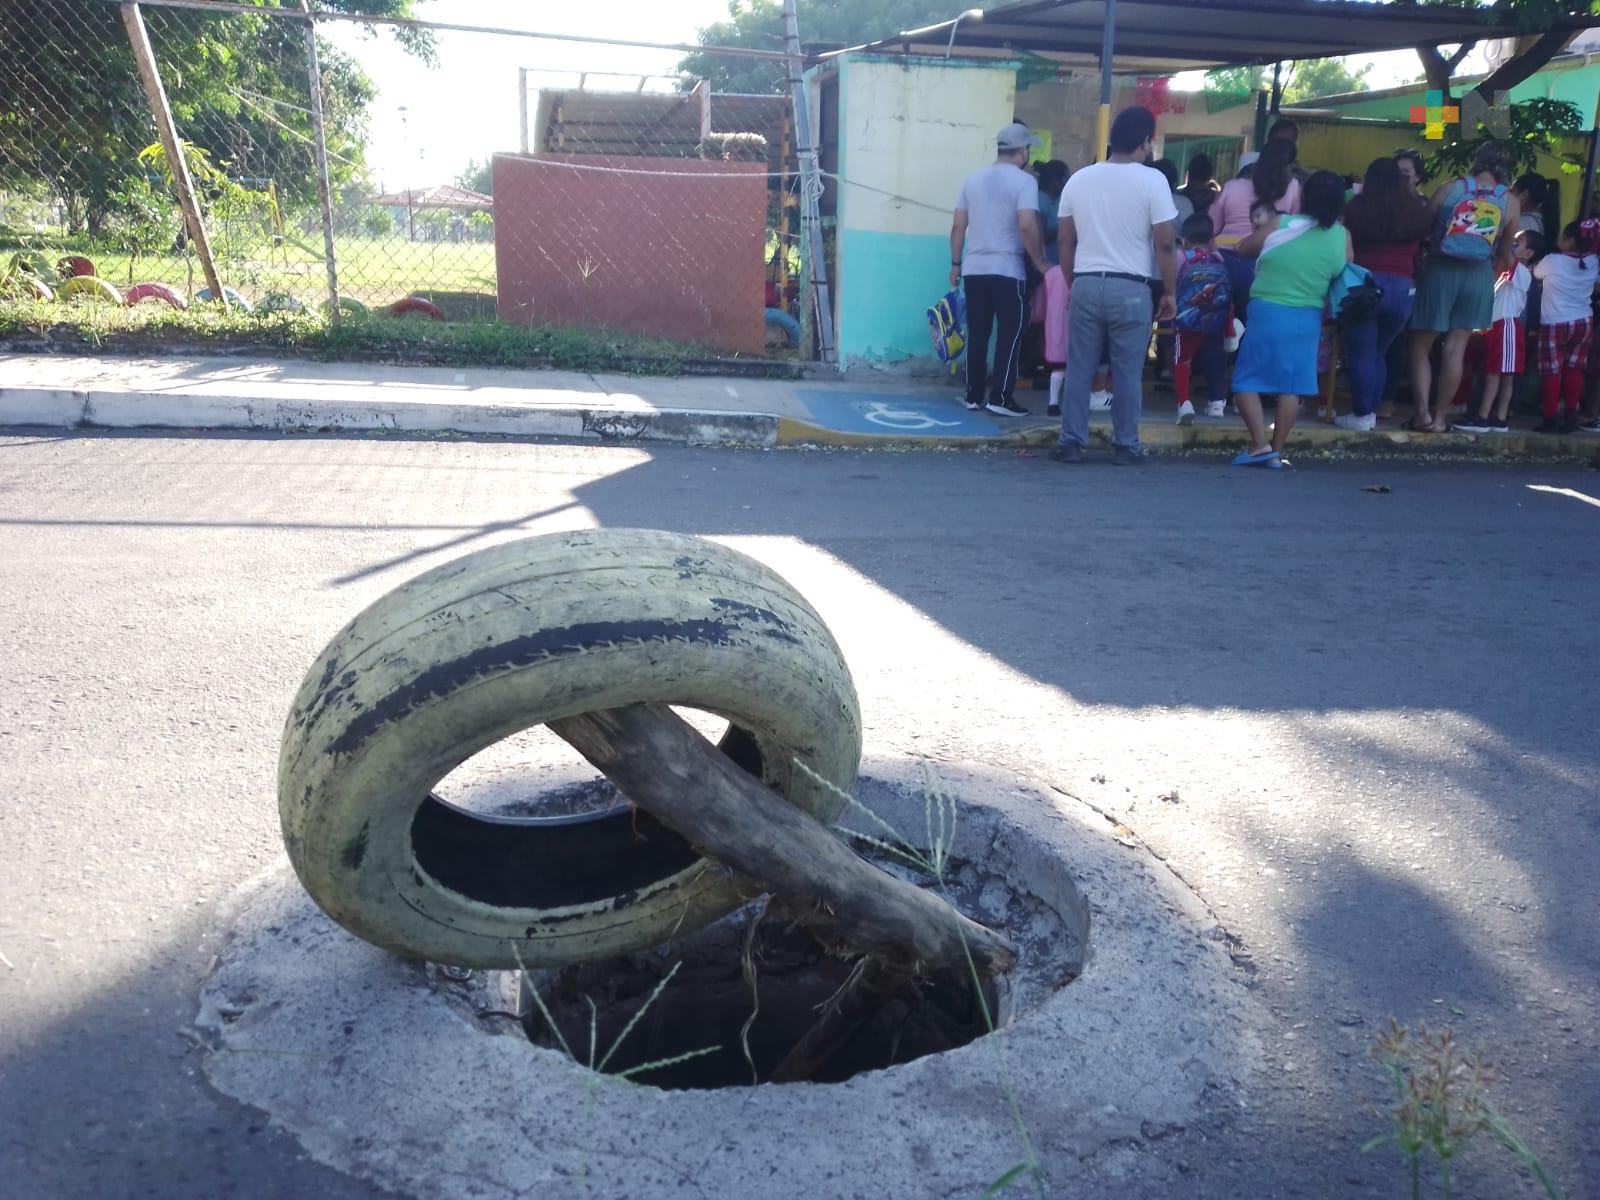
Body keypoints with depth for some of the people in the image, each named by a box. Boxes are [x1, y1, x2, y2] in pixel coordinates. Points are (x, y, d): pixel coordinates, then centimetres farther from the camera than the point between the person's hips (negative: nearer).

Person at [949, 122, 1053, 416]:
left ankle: (974, 396, 12)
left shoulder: (973, 179, 12)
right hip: (1007, 270, -6)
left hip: (974, 270, 6)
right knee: (1010, 333, 1)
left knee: (977, 334, 10)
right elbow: (1027, 227, -17)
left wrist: (956, 264, 18)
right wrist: (1040, 263, -8)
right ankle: (1001, 398, -3)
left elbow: (958, 226, 11)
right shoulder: (1024, 181, -6)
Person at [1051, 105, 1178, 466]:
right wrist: (1170, 292, 2)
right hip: (1130, 289, -3)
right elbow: (1164, 245, -7)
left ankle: (1071, 442, 8)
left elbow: (1066, 241, 11)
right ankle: (1125, 446, 9)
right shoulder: (1152, 181, -5)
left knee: (1079, 369, 7)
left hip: (1086, 285, 3)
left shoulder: (1079, 179, 7)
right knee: (1127, 373, 4)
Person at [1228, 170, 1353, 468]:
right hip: (1307, 318, 3)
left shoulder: (1280, 224, -9)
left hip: (1267, 312, -3)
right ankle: (1277, 450, 8)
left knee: (1247, 380, 5)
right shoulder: (1342, 237, -2)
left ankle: (1259, 443, -6)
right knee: (1292, 385, 8)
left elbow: (1244, 249, 5)